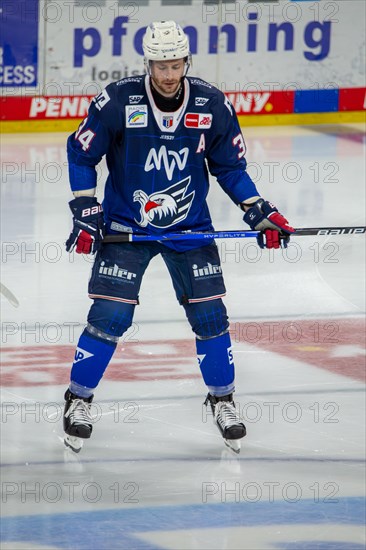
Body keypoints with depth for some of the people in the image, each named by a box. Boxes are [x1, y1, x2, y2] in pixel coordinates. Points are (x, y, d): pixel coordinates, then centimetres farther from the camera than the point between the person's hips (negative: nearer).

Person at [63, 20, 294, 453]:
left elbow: (230, 166, 5)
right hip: (125, 226, -2)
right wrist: (86, 212, -10)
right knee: (109, 315, -8)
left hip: (190, 227, 2)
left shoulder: (212, 105, -9)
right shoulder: (117, 102, -16)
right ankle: (79, 399, 10)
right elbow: (80, 153, -4)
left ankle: (222, 399, 21)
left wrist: (259, 212, -3)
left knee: (209, 314, 1)